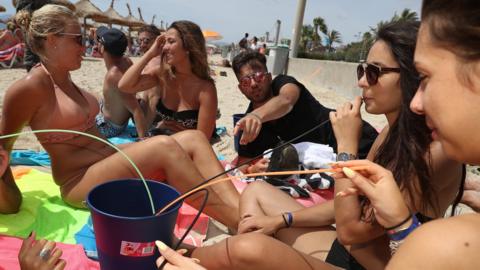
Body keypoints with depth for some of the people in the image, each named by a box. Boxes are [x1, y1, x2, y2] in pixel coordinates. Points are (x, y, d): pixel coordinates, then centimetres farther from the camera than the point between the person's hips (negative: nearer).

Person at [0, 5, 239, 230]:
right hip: (80, 183, -8)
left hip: (111, 161, 9)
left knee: (193, 139, -13)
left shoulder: (64, 78, 14)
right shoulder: (30, 87, -9)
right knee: (165, 146, -32)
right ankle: (241, 222, -29)